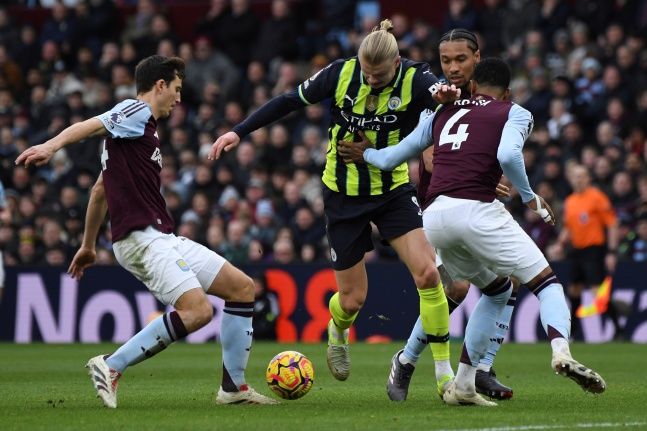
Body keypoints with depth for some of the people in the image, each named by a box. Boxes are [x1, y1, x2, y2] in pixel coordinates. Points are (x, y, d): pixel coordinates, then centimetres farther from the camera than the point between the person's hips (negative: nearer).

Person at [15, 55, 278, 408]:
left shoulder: (140, 127, 25)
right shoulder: (136, 112, -3)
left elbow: (99, 190, 29)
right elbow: (89, 126, -21)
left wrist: (87, 245, 33)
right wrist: (51, 146, -39)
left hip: (162, 238, 10)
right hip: (142, 237, -10)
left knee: (242, 287, 9)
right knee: (198, 310, -25)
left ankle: (233, 388, 10)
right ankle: (111, 366, -16)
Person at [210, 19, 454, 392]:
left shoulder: (415, 80, -17)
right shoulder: (341, 74, -13)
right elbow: (291, 101, -1)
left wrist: (452, 97, -60)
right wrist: (239, 132, -2)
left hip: (393, 190, 0)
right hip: (344, 193, 0)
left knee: (428, 273, -18)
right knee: (353, 299, 4)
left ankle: (444, 373, -6)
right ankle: (338, 332, 43)